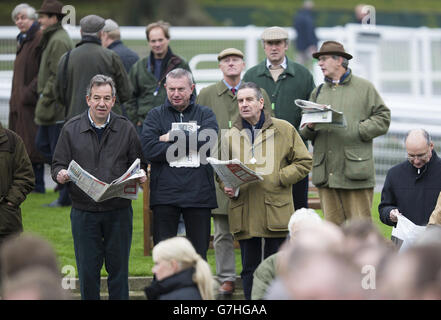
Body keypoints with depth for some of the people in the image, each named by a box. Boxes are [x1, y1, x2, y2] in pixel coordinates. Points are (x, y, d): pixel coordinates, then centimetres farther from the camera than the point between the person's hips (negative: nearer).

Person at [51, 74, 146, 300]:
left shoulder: (125, 129, 6)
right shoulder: (71, 129, 4)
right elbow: (58, 165, 5)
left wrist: (140, 176, -12)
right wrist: (60, 175, -18)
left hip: (118, 211, 0)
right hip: (83, 211, 0)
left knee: (118, 269, 6)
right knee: (87, 271, 4)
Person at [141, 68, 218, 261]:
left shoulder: (205, 114, 12)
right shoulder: (155, 115, 10)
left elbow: (206, 141, -10)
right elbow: (148, 149, -7)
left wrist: (173, 137, -6)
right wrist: (187, 147, -9)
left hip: (198, 194, 0)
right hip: (164, 194, 0)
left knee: (199, 255, 5)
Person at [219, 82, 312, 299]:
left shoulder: (284, 130, 4)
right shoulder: (231, 136, 12)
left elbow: (304, 163, 6)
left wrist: (279, 177, -7)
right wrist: (226, 186, -1)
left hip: (275, 211, -2)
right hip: (244, 214, 3)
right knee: (249, 269, 7)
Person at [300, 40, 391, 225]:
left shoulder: (364, 88, 7)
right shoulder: (318, 92, 18)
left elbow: (382, 118, 2)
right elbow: (305, 134, 18)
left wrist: (357, 131, -10)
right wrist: (310, 127, -5)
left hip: (355, 170, -4)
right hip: (326, 173, 4)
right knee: (333, 225, 4)